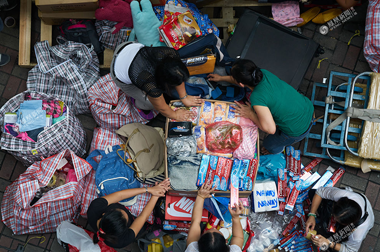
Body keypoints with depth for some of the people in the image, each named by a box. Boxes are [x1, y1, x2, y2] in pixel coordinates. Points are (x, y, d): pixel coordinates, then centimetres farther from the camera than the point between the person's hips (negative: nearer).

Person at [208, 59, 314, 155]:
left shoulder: (257, 97, -33)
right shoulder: (263, 73, -11)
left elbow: (270, 129, -31)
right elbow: (244, 79, 13)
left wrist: (250, 114, -17)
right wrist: (221, 78, 25)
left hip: (298, 131, -6)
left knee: (268, 144, 23)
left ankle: (278, 149, 54)